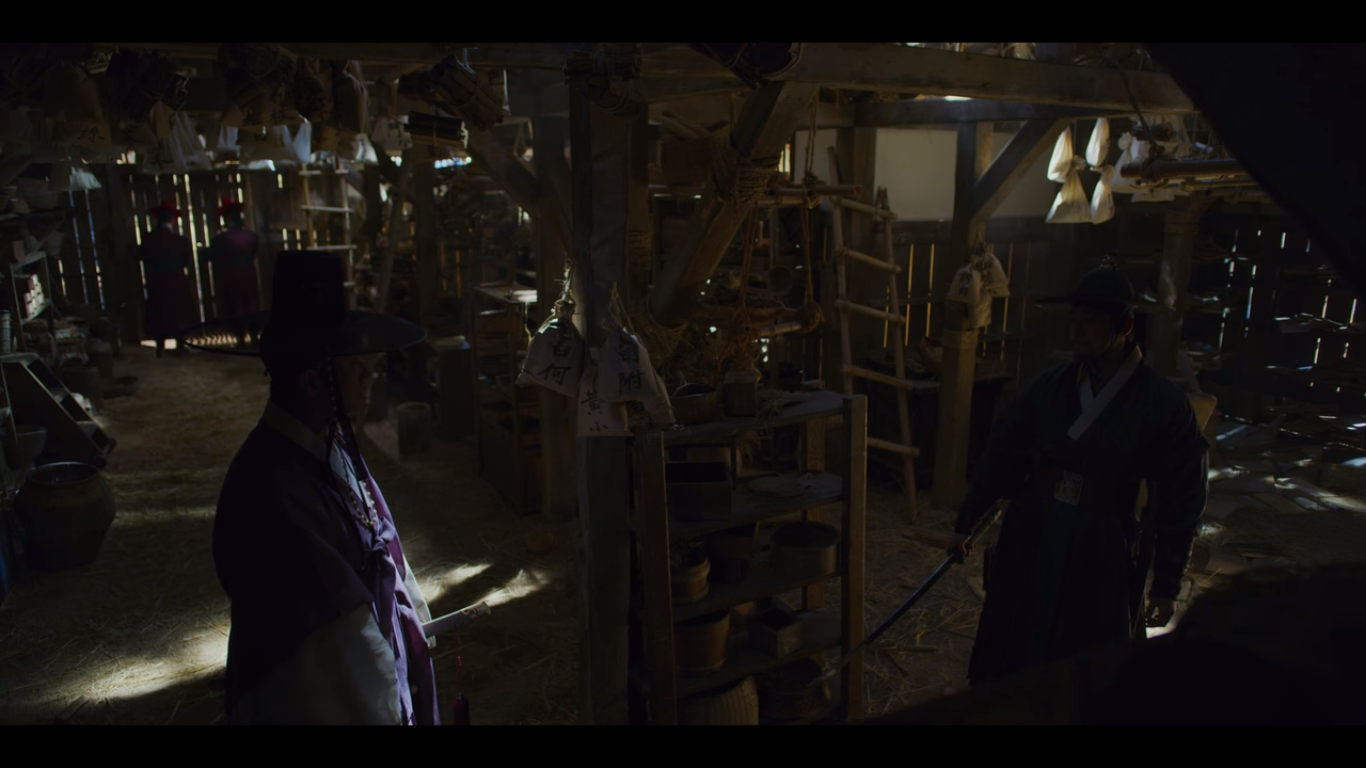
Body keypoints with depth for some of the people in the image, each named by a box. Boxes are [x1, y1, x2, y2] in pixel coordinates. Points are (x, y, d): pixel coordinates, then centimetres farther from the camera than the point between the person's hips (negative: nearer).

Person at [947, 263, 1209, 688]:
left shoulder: (1164, 404, -11)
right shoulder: (1049, 385, -4)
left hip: (1101, 555, -2)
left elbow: (1180, 501, -5)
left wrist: (1166, 584, -2)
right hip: (1031, 538, 3)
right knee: (1011, 656, 14)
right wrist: (967, 521, 9)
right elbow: (1001, 455, 5)